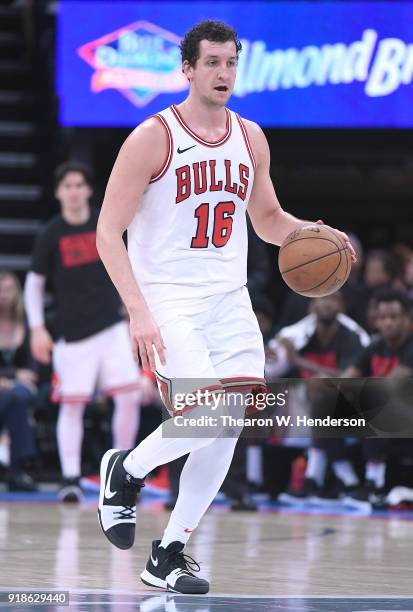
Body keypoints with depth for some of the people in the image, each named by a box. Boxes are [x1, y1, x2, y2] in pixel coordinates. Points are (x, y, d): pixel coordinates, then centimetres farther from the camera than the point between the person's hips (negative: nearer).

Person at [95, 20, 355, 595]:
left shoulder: (250, 138, 9)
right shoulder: (152, 137, -9)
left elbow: (268, 219, 23)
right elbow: (108, 232, -11)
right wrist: (138, 311, -21)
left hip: (229, 302, 6)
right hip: (167, 303, -6)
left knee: (228, 431, -2)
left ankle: (168, 556, 11)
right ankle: (125, 471, 11)